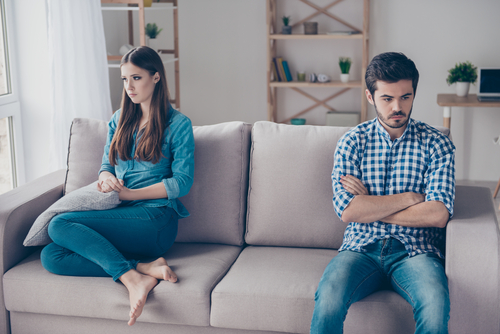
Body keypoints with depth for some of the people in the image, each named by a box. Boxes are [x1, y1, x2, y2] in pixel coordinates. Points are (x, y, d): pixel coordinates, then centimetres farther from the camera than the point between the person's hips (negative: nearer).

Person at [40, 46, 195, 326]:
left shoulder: (178, 124, 1)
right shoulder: (119, 120, 20)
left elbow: (182, 182, -5)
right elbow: (106, 165, 21)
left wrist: (130, 194, -12)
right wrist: (107, 178, -5)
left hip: (156, 218, -7)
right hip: (119, 215, 7)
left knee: (60, 225, -25)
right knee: (51, 256, -20)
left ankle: (131, 277, -32)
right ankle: (142, 268, -28)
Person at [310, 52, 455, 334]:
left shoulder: (436, 143, 4)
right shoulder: (352, 142, 5)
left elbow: (438, 214, -10)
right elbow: (347, 210, -9)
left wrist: (369, 205, -7)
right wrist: (409, 197, -8)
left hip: (415, 251, 0)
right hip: (361, 248, 0)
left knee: (435, 304, -33)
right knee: (328, 299, -31)